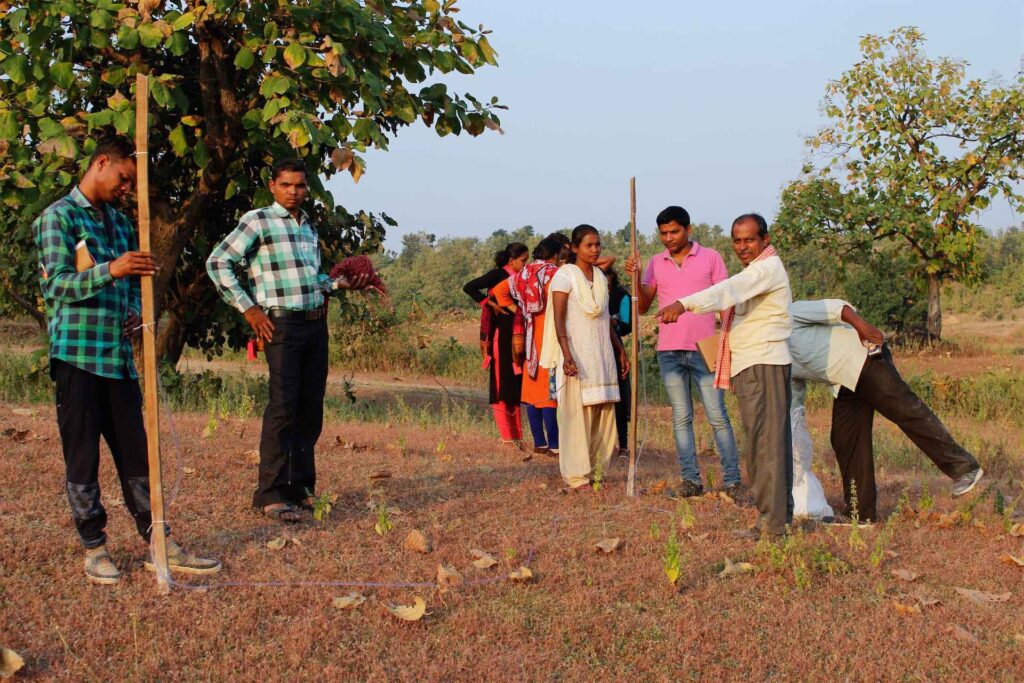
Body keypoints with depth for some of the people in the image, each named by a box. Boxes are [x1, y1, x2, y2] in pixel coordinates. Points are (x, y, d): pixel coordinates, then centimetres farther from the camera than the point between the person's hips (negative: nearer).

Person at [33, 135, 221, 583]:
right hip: (77, 355, -6)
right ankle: (94, 550, 10)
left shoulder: (120, 223, 19)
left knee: (136, 455, 7)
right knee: (82, 458, 1)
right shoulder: (59, 216, -3)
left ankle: (159, 546, 10)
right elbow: (57, 284, -13)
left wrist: (136, 314, 3)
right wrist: (110, 271, -28)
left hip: (119, 356, 6)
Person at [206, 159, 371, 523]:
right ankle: (271, 494, -7)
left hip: (316, 323, 7)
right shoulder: (257, 221, -3)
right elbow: (217, 263, -6)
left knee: (311, 407, 8)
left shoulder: (308, 227, 18)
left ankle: (302, 487, 17)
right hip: (281, 324, -7)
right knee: (283, 406, -11)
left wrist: (341, 283, 10)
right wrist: (248, 308, -10)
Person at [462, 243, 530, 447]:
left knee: (516, 386, 10)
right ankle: (506, 436, 0)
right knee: (501, 384, -2)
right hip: (501, 336, -8)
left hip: (517, 337, 8)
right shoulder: (498, 274, -6)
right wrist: (491, 304, -14)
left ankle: (517, 436, 15)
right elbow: (469, 288, -14)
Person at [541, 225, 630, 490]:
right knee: (576, 416, -7)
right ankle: (576, 477, -3)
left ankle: (597, 472, 13)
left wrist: (621, 351, 20)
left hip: (601, 354, 7)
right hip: (576, 355, -7)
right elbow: (559, 319, -13)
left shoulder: (601, 277, 15)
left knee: (604, 416, 5)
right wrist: (567, 354, -23)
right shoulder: (565, 275, -6)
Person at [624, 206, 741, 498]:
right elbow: (642, 307, 7)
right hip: (669, 352, 3)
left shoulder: (710, 257, 2)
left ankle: (732, 481, 0)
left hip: (704, 350, -3)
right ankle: (691, 480, 12)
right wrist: (635, 278, -8)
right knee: (681, 418, 7)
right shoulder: (656, 263, 10)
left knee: (717, 416, -4)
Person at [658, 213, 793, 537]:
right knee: (773, 440, 12)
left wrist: (685, 304, -41)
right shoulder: (756, 270, 24)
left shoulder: (768, 267, -11)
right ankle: (780, 514, 18)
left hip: (762, 363, -11)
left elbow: (728, 290, -28)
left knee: (765, 440, -12)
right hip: (754, 364, 11)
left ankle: (772, 520, -12)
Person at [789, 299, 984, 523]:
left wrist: (861, 324, -29)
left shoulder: (788, 317, -4)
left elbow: (834, 306, -13)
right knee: (845, 439, 3)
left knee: (906, 411, -12)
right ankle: (861, 512, 7)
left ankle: (963, 468, -9)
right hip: (845, 384, 9)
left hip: (862, 357, -9)